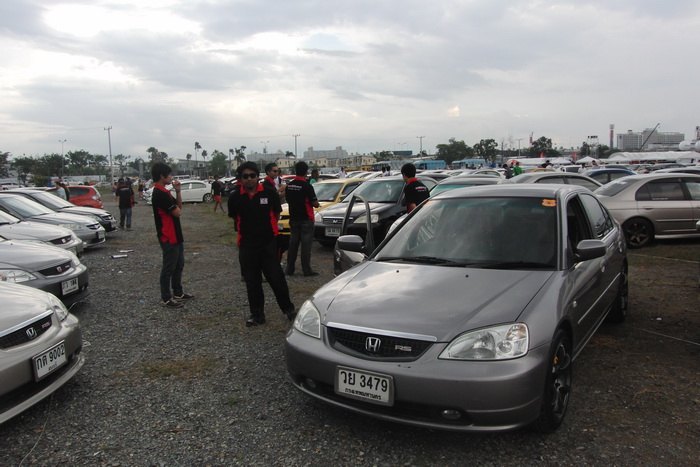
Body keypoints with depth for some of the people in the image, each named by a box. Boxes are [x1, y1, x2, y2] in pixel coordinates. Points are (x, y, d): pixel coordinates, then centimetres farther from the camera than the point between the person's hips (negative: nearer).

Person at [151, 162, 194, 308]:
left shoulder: (164, 191, 11)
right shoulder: (159, 194, -21)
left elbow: (179, 205, 13)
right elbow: (178, 212, -21)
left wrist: (178, 191, 0)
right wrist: (177, 208, 1)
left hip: (175, 235, 10)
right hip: (168, 237, -10)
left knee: (179, 265, 18)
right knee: (169, 268, -1)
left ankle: (178, 293, 30)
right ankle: (166, 298, 8)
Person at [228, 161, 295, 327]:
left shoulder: (269, 193, -7)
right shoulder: (235, 197, -3)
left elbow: (276, 214, 6)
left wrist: (268, 229, 9)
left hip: (268, 243, -2)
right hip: (246, 246, 2)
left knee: (276, 278, 2)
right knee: (252, 282, 9)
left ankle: (288, 309, 18)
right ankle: (257, 314, 22)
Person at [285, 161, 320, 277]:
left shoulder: (289, 185, 4)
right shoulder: (306, 186, -15)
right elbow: (314, 202, -14)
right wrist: (317, 204, 7)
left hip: (293, 218, 6)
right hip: (306, 218, -6)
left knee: (293, 243, 12)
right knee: (306, 244, -1)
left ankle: (290, 269, 14)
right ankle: (306, 269, 0)